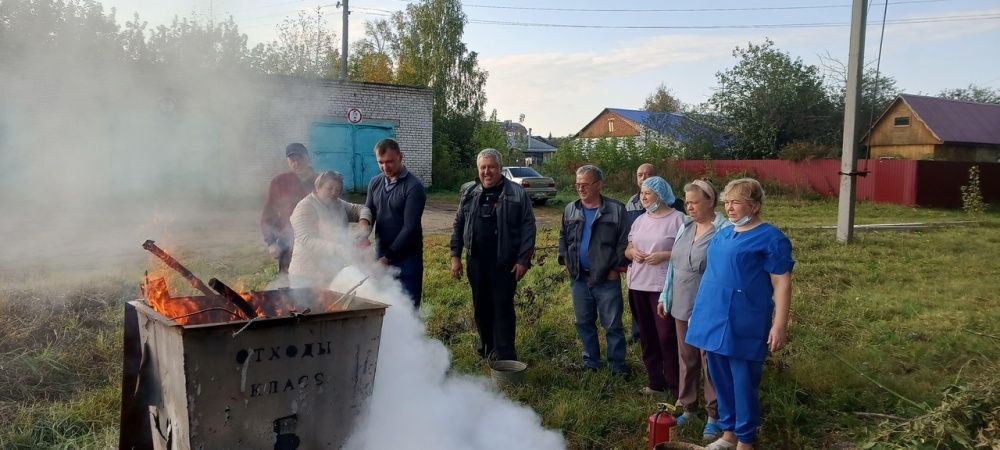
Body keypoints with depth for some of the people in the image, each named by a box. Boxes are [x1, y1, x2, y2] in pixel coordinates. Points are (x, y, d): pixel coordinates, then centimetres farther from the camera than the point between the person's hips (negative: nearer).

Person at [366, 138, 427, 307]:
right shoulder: (375, 183, 8)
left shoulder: (413, 187, -11)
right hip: (381, 257, 5)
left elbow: (410, 227, -16)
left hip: (406, 259, -5)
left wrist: (388, 257, -18)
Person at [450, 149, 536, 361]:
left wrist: (523, 260, -11)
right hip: (476, 261, 4)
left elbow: (528, 227, -6)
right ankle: (486, 346, 31)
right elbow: (458, 225, 13)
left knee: (503, 307, -2)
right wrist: (455, 256, 7)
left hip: (505, 262, -4)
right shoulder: (470, 195, 9)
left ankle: (504, 355, 4)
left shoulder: (517, 194, -4)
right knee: (480, 306, 14)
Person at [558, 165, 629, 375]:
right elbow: (563, 237, 19)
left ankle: (617, 363, 17)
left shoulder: (616, 209, -7)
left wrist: (617, 267, -9)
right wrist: (565, 260, 9)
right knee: (584, 322, 14)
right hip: (579, 278, 4)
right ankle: (590, 361, 28)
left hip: (607, 279, -4)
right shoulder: (570, 210, 7)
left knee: (612, 324, 4)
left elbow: (624, 241, -6)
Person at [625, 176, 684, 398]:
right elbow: (628, 249, 20)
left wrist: (665, 255, -20)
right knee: (647, 336, 12)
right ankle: (656, 382, 24)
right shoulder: (640, 220, 13)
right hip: (638, 285, 7)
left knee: (667, 336, -6)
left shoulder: (677, 219, -8)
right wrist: (632, 252, -3)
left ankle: (675, 386, 5)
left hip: (664, 286, -7)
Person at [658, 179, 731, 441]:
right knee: (686, 360, 17)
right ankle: (687, 407, 31)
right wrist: (665, 297, 15)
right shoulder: (685, 228, 8)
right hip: (682, 307, 7)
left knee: (711, 363, 5)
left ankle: (714, 415, 18)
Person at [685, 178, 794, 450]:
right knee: (720, 380, 15)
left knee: (743, 384, 3)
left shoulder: (770, 238, -9)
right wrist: (700, 313, 20)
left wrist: (779, 325, -16)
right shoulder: (722, 234, 12)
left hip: (742, 325, -7)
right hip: (714, 320, 7)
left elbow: (782, 284, -12)